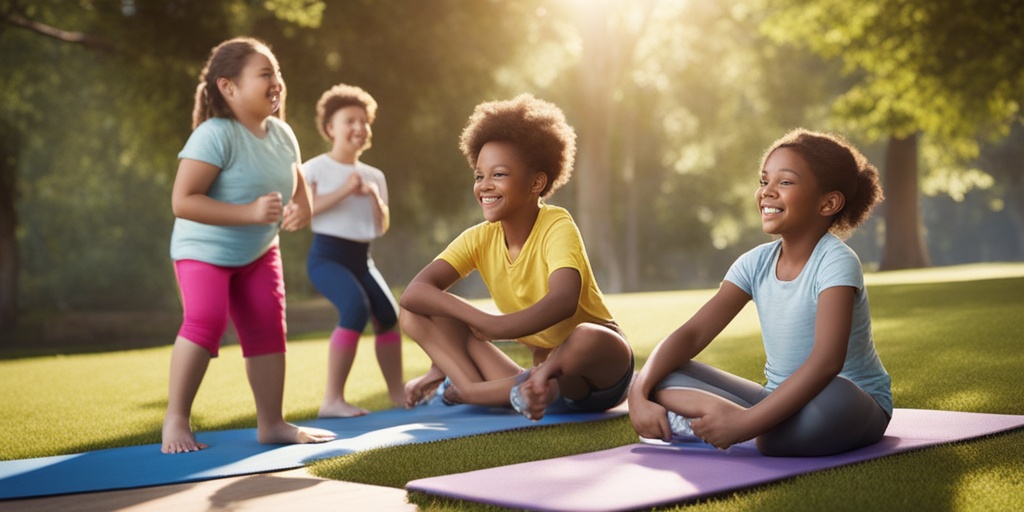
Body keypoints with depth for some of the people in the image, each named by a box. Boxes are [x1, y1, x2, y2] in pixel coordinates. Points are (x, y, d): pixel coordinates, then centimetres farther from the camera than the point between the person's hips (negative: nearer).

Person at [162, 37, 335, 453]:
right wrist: (250, 212, -34)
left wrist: (302, 209, -12)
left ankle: (271, 423, 17)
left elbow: (298, 184, 13)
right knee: (206, 321, -25)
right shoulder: (215, 135, -24)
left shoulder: (281, 134, -2)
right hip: (204, 250, -7)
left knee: (267, 330, 6)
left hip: (259, 252, 7)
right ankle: (176, 420, -13)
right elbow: (183, 200, -29)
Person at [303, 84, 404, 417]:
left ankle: (398, 393, 22)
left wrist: (374, 196, -9)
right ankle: (333, 400, -24)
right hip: (326, 256, -7)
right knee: (356, 307, -28)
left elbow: (382, 227, 9)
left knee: (388, 315, 2)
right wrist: (344, 190, -18)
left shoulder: (374, 176, 13)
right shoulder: (315, 168, -3)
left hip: (361, 259, 7)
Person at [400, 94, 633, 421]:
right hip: (545, 369, 5)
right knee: (415, 315, -7)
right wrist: (480, 319, -31)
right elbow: (413, 293, -16)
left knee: (584, 339, -42)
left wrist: (493, 328, -49)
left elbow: (563, 300, -39)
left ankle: (464, 390, -23)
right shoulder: (479, 239, -4)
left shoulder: (557, 227, -19)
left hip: (601, 370, -4)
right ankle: (515, 392, -26)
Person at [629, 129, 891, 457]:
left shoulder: (836, 262, -18)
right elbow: (693, 333, -3)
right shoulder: (756, 263, 1)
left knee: (832, 396, -43)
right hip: (781, 400, 6)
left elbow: (826, 360, -33)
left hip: (857, 406, -6)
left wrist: (748, 422, -39)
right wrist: (639, 392, -20)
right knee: (663, 379, -9)